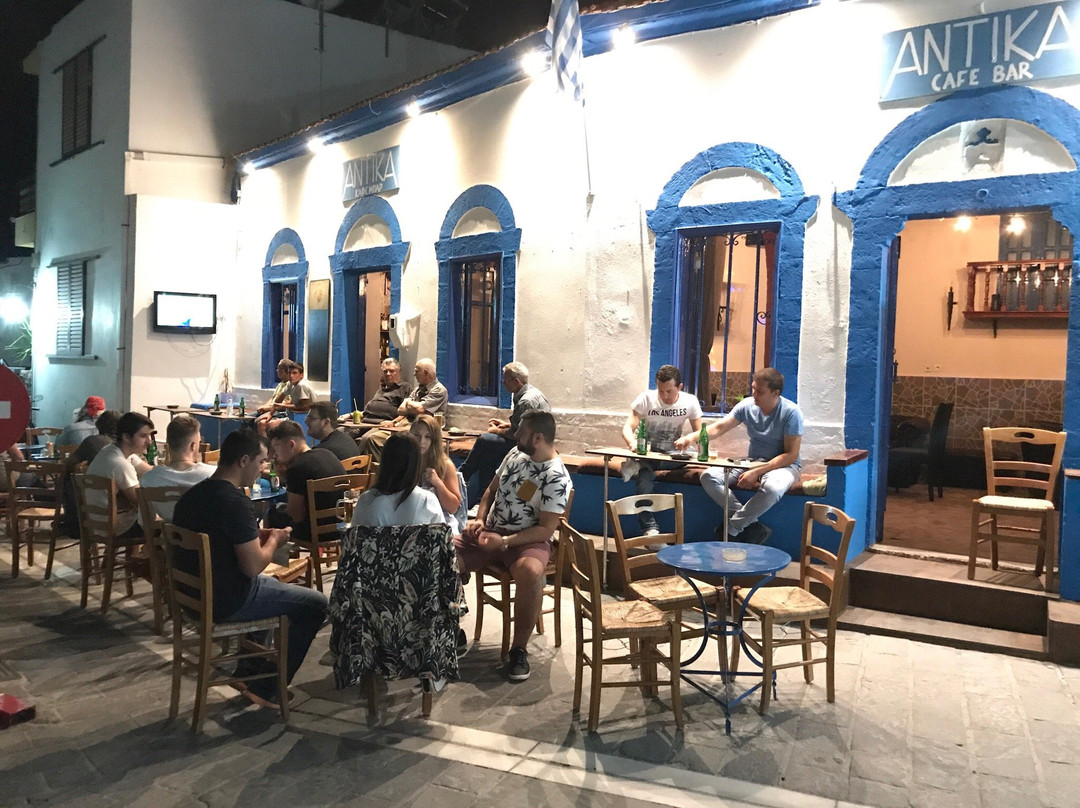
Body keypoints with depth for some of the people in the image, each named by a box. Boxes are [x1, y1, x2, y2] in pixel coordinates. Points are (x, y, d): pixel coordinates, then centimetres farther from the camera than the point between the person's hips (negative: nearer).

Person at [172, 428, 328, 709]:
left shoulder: (193, 494, 5)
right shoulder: (235, 502, -24)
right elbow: (253, 566, -25)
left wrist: (256, 534, 10)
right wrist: (274, 540, -6)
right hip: (226, 603, -9)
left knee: (273, 584, 33)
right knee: (315, 604, 2)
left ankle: (249, 671, 35)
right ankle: (266, 690, 11)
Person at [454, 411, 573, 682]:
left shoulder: (556, 478, -14)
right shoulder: (515, 453, 7)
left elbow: (546, 529, -16)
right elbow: (492, 489, 18)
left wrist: (504, 541, -24)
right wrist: (479, 519, 1)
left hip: (528, 540, -6)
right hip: (489, 532, 6)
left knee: (530, 573, -39)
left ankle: (519, 649, -20)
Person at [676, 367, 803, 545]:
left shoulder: (791, 412, -16)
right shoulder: (747, 405, -3)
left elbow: (791, 455, -17)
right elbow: (719, 427, -7)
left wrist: (757, 472, -25)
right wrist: (692, 437, -27)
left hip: (783, 465, -5)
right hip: (751, 462, 5)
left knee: (772, 487, -42)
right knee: (709, 477, -17)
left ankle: (731, 529, -18)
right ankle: (751, 526, -20)